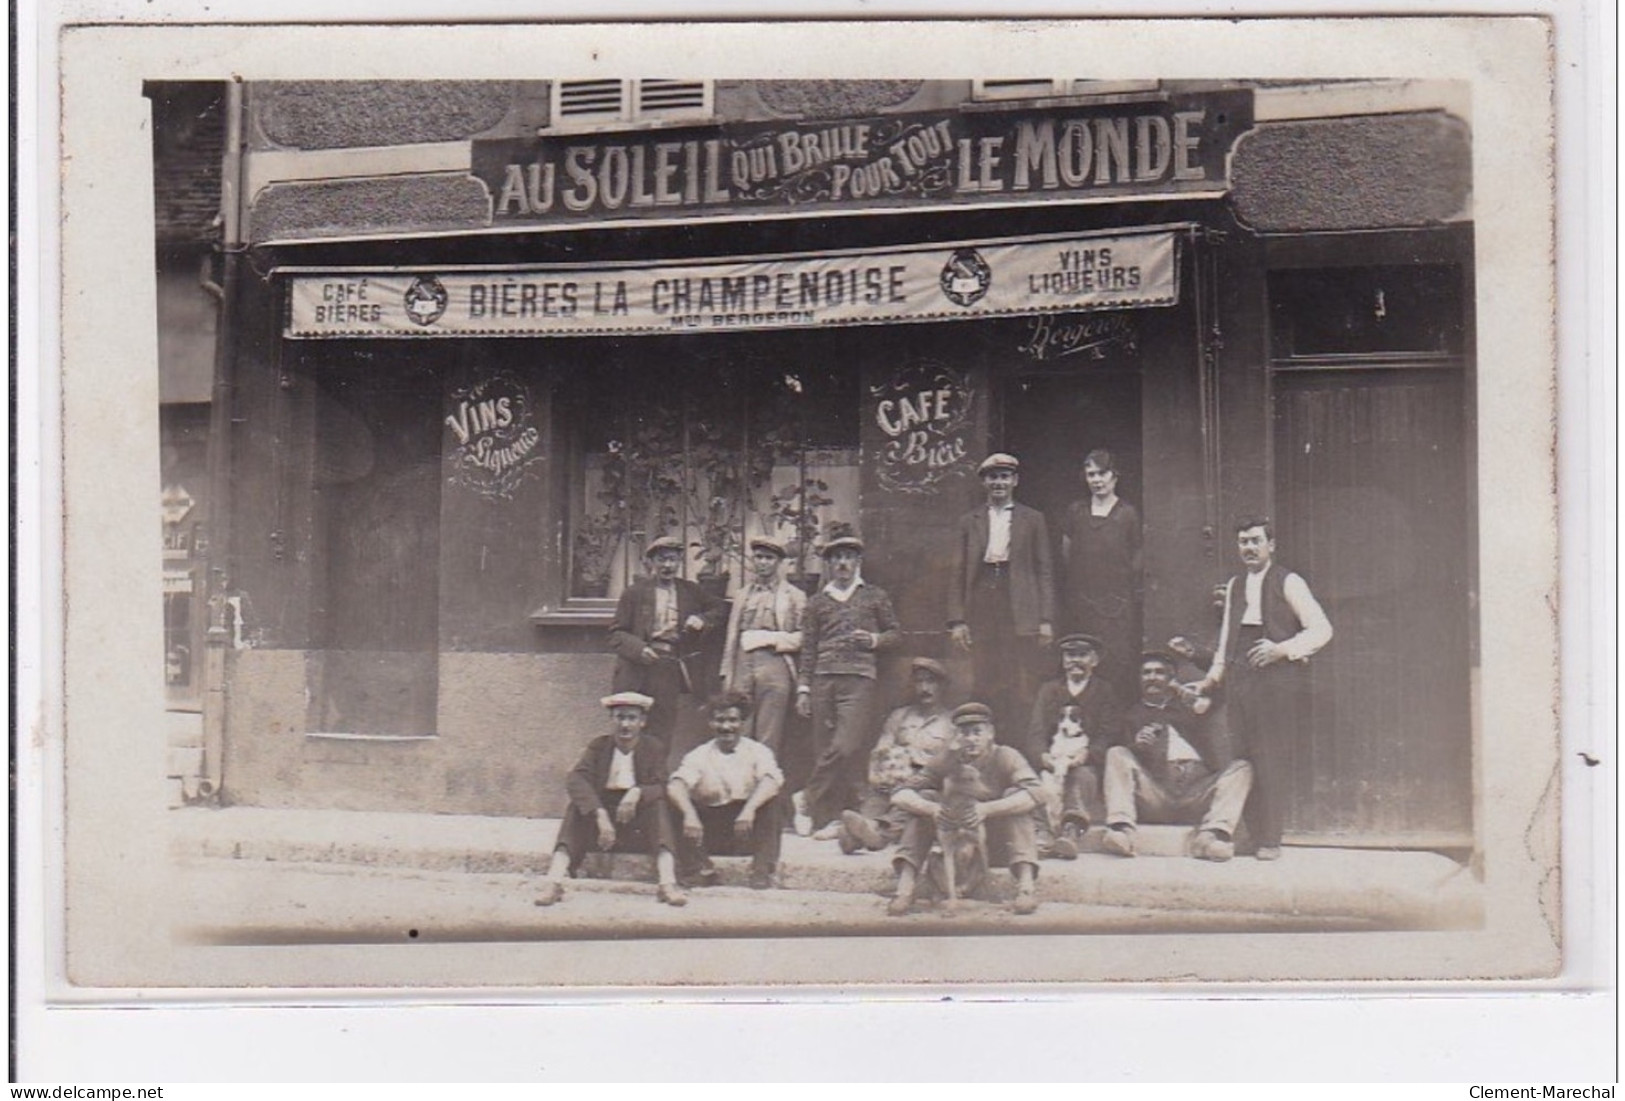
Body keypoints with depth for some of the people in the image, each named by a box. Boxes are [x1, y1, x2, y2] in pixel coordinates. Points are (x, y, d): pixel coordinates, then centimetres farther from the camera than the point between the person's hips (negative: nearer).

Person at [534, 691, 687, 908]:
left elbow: (661, 789, -12)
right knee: (578, 804, -26)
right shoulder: (598, 746, 0)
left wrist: (638, 793, -36)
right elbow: (575, 780, -18)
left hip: (639, 823, 0)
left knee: (658, 805, -28)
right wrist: (600, 815, -35)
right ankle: (554, 881, -41)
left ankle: (667, 883, -43)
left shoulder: (654, 749, 1)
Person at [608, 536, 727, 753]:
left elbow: (717, 609, 22)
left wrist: (702, 620, 0)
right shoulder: (635, 592, 1)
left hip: (670, 672, 3)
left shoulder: (689, 592, 11)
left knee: (662, 734, 3)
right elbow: (616, 633, 0)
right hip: (637, 670, -3)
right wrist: (639, 649, -19)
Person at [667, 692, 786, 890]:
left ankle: (763, 870, -21)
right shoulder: (699, 755, 3)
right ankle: (697, 868, -15)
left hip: (749, 834, -1)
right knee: (678, 801, -21)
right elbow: (676, 785, -16)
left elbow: (772, 780, -21)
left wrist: (749, 810, -39)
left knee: (770, 798, -27)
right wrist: (690, 815, -37)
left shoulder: (757, 751, 1)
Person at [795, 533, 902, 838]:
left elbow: (896, 633, 17)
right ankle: (828, 817, 3)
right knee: (825, 750, -1)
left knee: (848, 748, -15)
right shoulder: (817, 602, 16)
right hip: (823, 679, 2)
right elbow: (808, 648, 14)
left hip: (859, 679, -2)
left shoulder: (875, 597, 14)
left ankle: (824, 816, -9)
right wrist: (803, 688, 8)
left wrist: (875, 640, -4)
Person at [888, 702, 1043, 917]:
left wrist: (987, 809, -44)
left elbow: (1031, 793, -30)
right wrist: (931, 808, -35)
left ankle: (1027, 885, -37)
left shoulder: (1005, 758, -11)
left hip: (997, 848, -2)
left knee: (1014, 797, -25)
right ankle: (905, 886, -25)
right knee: (925, 799, -16)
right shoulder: (946, 761, -4)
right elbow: (900, 796, -13)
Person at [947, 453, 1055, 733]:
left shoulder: (1032, 520, 11)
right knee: (985, 687, -2)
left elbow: (1045, 571, 7)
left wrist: (1046, 620, -2)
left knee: (1021, 688, -5)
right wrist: (956, 620, 0)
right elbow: (957, 574, 10)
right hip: (981, 613, 1)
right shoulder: (969, 522, 14)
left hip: (1020, 614, -1)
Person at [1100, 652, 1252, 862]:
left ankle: (1210, 836, -41)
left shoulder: (1188, 707, 30)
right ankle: (1121, 830, -40)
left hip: (1198, 795, 1)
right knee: (1116, 754, -20)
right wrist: (1136, 746, -12)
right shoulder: (1133, 715, 23)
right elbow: (1124, 758, 10)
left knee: (1241, 768, -19)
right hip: (1153, 798, -1)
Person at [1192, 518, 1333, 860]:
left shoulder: (1288, 583, 3)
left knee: (1271, 761, -10)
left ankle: (1270, 840, -7)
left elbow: (1321, 630, -2)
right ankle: (1251, 836, 3)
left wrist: (1281, 650, -13)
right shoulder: (1234, 586, 22)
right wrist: (1213, 677, 18)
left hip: (1278, 678, -5)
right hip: (1241, 680, 5)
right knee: (1246, 759, -1)